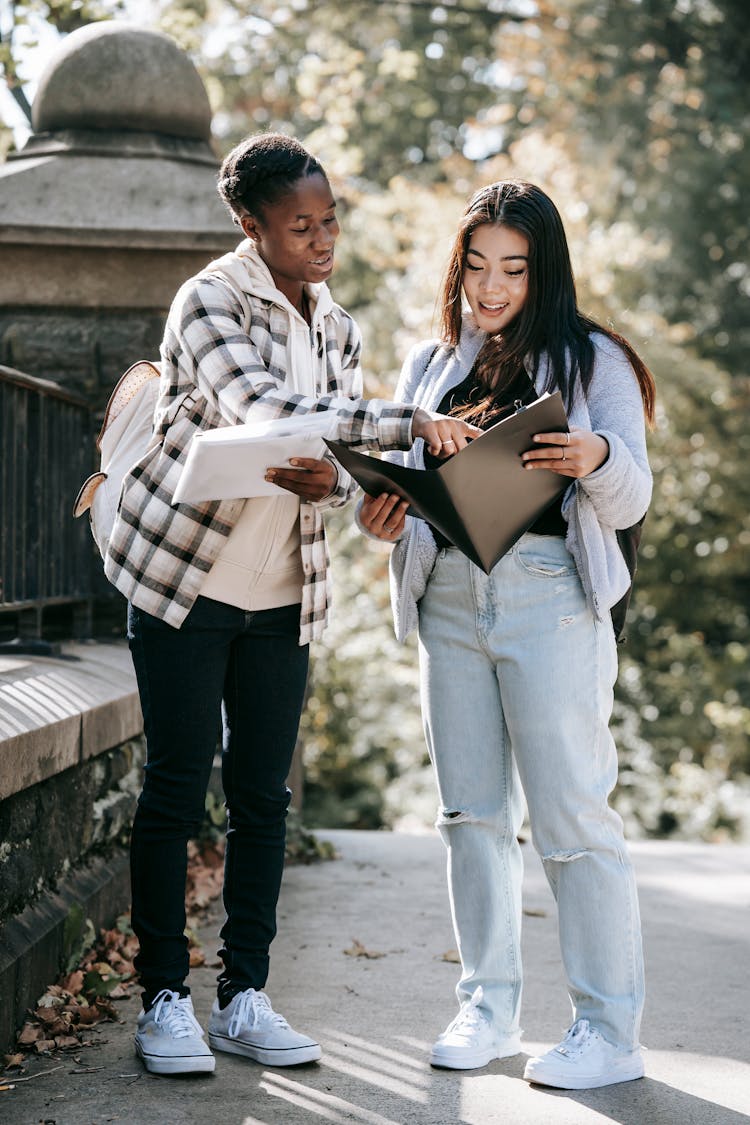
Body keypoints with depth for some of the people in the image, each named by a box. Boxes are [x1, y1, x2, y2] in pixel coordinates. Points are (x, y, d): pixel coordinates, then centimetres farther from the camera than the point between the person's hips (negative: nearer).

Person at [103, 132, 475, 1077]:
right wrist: (408, 424, -31)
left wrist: (327, 481, -16)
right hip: (182, 575, -5)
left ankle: (245, 998, 14)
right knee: (176, 786, -2)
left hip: (285, 589, 6)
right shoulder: (209, 301, -11)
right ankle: (165, 999, 8)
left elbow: (346, 469, 9)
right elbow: (262, 409, -28)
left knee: (263, 793, 6)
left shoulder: (334, 325, 10)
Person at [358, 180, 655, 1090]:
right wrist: (379, 515, -7)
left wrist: (598, 458, -23)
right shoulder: (429, 366, 17)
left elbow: (631, 501, 0)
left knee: (570, 814, -6)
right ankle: (487, 1008, 18)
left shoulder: (592, 360, 4)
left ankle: (611, 1030, 1)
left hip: (550, 596, -4)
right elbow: (401, 479, 17)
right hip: (448, 597, 5)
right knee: (472, 812, 8)